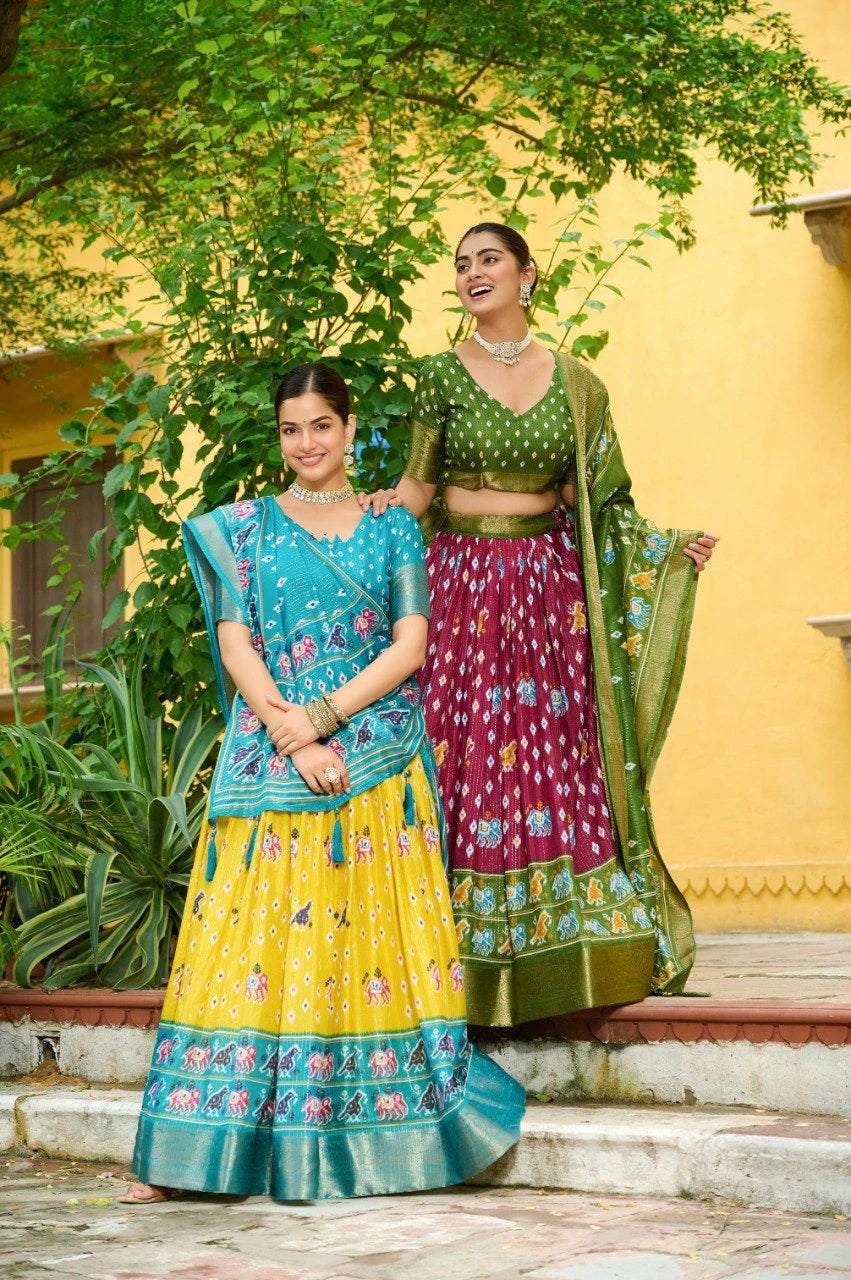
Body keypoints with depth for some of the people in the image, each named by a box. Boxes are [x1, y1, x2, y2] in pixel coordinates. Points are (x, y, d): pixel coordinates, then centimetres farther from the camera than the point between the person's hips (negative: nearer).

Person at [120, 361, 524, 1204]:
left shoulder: (392, 528, 10)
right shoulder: (245, 525, 10)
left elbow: (411, 644, 2)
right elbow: (235, 643, 2)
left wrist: (325, 713, -11)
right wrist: (294, 740, -11)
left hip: (379, 754, 1)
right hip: (269, 760, 0)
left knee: (377, 933, -3)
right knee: (256, 934, -6)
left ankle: (381, 1140, 1)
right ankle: (181, 1158, -4)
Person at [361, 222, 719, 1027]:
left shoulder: (574, 382, 8)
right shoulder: (441, 375, 4)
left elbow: (596, 501, 10)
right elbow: (416, 488, 4)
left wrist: (668, 547, 0)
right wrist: (387, 508, -17)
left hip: (550, 583, 1)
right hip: (462, 583, -1)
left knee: (555, 756, -2)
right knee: (467, 756, -5)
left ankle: (563, 953, 3)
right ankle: (467, 958, 0)